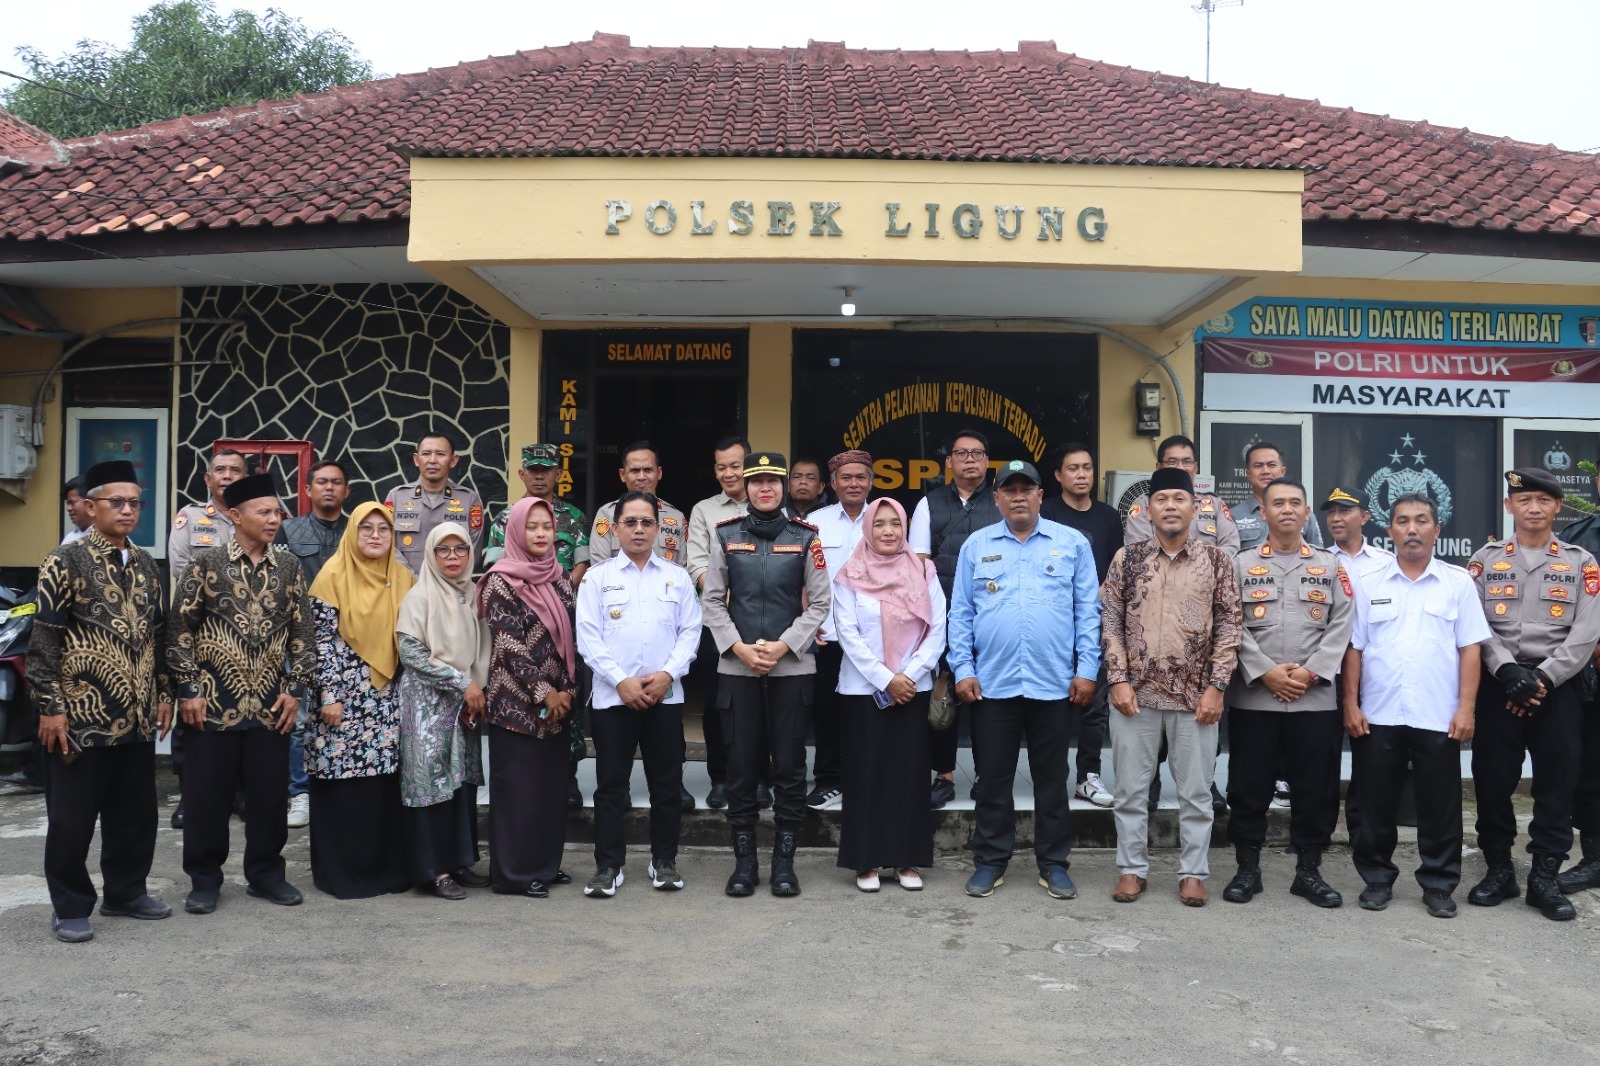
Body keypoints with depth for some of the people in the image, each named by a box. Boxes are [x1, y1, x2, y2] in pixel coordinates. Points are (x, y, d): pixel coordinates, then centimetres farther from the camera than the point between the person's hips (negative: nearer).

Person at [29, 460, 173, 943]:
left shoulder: (145, 565, 11)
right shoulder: (65, 561, -8)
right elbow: (44, 638, -10)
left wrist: (163, 693, 13)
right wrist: (50, 707, -13)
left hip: (138, 717, 6)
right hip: (81, 716, -6)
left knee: (135, 812, 13)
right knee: (72, 817, 4)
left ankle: (126, 891, 28)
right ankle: (70, 908, 17)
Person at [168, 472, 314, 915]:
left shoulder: (289, 567, 5)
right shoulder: (206, 563, -4)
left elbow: (302, 633, 8)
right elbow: (180, 629, -3)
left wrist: (295, 689, 2)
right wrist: (188, 690, -7)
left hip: (271, 704, 3)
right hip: (214, 701, -3)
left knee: (270, 793, 8)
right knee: (207, 795, 5)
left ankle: (265, 873, 24)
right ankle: (204, 879, 19)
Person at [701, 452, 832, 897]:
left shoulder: (805, 537, 3)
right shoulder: (725, 535, 6)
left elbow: (820, 601, 1)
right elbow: (711, 599, 5)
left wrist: (783, 646, -10)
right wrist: (739, 647, -7)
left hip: (791, 666, -1)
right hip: (737, 666, 1)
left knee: (790, 765, 3)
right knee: (741, 765, 4)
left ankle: (784, 861, 14)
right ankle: (744, 862, 14)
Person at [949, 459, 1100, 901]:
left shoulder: (1073, 544, 3)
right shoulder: (976, 545, 6)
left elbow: (1088, 611, 2)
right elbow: (960, 613, 5)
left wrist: (1087, 670, -4)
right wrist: (962, 669, -2)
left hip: (1054, 683, 0)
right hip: (992, 683, 1)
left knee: (1052, 778, 10)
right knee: (994, 777, 9)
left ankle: (1053, 863, 21)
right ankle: (990, 861, 20)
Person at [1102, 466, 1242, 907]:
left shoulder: (1217, 560, 1)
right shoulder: (1127, 558, 3)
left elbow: (1229, 627, 0)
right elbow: (1111, 623, 3)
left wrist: (1216, 686, -7)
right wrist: (1118, 680, -6)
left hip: (1195, 695, 0)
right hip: (1135, 692, 1)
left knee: (1196, 790, 7)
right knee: (1131, 787, 8)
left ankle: (1193, 872, 19)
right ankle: (1132, 869, 20)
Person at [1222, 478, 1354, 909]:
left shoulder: (1330, 566, 11)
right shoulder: (1242, 565, 7)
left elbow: (1341, 626, 2)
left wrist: (1311, 672, -10)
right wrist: (1265, 672, -12)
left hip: (1315, 699, 1)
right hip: (1253, 697, -1)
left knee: (1316, 789, 5)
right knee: (1249, 787, 4)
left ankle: (1308, 871, 18)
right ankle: (1247, 869, 16)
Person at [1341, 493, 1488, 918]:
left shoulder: (1458, 582, 4)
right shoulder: (1368, 585, 6)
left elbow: (1470, 648, 1)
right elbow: (1353, 649, 6)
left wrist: (1466, 708, -6)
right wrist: (1350, 704, -1)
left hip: (1439, 719, -1)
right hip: (1377, 718, 1)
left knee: (1440, 808, 6)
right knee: (1376, 805, 8)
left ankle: (1439, 884, 19)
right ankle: (1377, 879, 22)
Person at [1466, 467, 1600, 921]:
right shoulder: (1485, 559, 7)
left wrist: (1543, 677, -13)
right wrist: (1508, 671, -15)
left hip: (1558, 685, 0)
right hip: (1497, 684, 0)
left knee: (1556, 781, 2)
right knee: (1493, 778, 3)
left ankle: (1544, 878, 13)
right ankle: (1498, 869, 18)